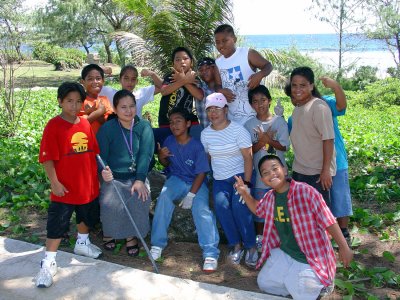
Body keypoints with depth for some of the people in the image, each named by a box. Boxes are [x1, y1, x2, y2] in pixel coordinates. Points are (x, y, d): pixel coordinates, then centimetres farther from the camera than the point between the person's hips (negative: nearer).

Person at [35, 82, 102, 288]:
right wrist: (54, 183, -18)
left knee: (87, 216, 24)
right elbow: (47, 158, -16)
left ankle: (82, 244, 48)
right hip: (65, 188, -6)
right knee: (56, 224, 2)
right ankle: (49, 263, 14)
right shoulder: (54, 126, -15)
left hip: (88, 185, 6)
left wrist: (98, 173, 9)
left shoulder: (85, 124, 1)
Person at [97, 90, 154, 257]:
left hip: (136, 177, 1)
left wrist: (140, 180, -21)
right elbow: (100, 156, -6)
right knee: (109, 203, -26)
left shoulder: (144, 127, 1)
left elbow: (145, 154, -9)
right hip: (112, 177, 0)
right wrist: (103, 171, -30)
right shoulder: (106, 129, -1)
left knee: (139, 200, -28)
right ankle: (109, 233, 6)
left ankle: (132, 236, -2)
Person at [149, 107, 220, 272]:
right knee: (164, 198, -27)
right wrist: (161, 157, -13)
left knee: (201, 209, -27)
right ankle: (157, 244, -16)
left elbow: (201, 173, -14)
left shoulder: (196, 145, -17)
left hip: (196, 182, -2)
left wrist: (191, 195, -22)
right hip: (176, 179, 3)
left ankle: (211, 254, -24)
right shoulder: (169, 141, -6)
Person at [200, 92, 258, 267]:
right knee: (221, 205, -25)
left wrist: (246, 184, -17)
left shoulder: (238, 130, -7)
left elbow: (248, 158, -10)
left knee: (239, 205, -28)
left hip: (240, 174, -3)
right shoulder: (205, 133, 6)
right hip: (219, 179, 3)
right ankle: (235, 245, -8)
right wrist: (208, 178, -2)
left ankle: (251, 246, -9)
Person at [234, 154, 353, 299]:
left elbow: (328, 221, -18)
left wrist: (344, 248, -15)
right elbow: (257, 209, 22)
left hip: (312, 257, -6)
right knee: (264, 282, 6)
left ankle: (319, 282, 16)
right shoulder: (270, 197, -2)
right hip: (284, 253, 7)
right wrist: (244, 193, 5)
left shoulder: (306, 192, -22)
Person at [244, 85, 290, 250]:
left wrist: (268, 140, -20)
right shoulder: (249, 125, -2)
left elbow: (284, 146, -6)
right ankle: (260, 237, 26)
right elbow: (249, 150, -5)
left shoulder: (279, 121, -3)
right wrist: (262, 141, -21)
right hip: (259, 173, 0)